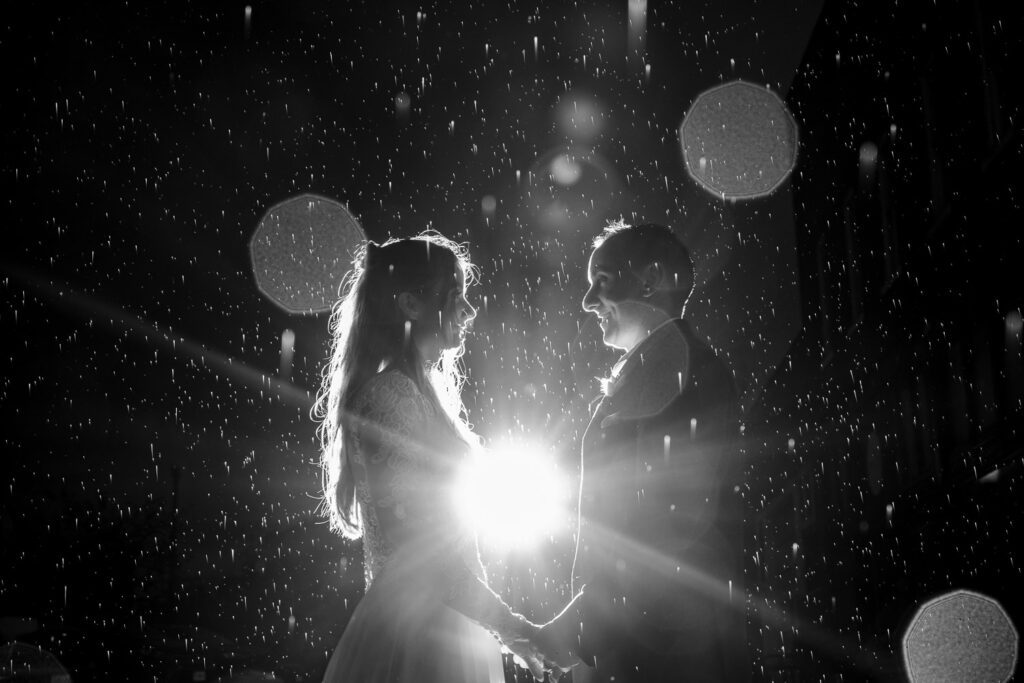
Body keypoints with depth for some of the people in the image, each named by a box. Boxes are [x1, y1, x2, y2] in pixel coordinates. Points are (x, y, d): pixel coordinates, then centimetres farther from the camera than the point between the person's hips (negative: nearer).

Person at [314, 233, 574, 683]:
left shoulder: (421, 392, 13)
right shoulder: (391, 394, -16)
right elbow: (422, 554, -20)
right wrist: (514, 628, -15)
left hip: (445, 631, 9)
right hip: (415, 634, -9)